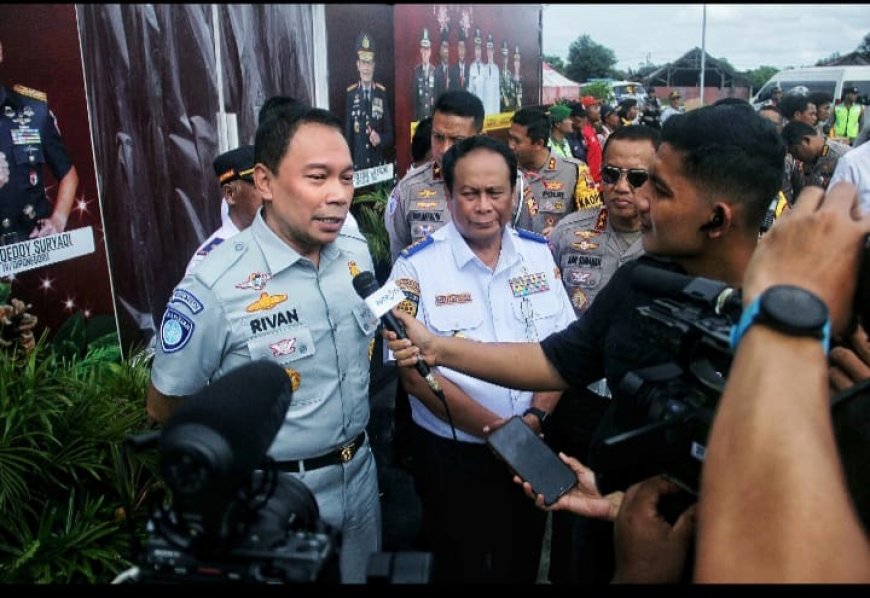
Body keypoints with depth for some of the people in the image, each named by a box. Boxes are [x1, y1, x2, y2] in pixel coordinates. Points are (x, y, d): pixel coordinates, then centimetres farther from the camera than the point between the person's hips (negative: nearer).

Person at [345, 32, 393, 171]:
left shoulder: (382, 93, 0)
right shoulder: (350, 94, -1)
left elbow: (390, 133, 5)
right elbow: (347, 134, 3)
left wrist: (380, 139, -17)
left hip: (379, 163, 1)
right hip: (357, 164, -1)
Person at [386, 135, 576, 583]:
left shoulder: (538, 254, 0)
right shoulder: (416, 266, -13)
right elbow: (414, 373, -16)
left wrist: (534, 417, -15)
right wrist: (496, 427, -19)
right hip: (451, 454, -3)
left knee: (524, 563, 22)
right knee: (461, 568, 18)